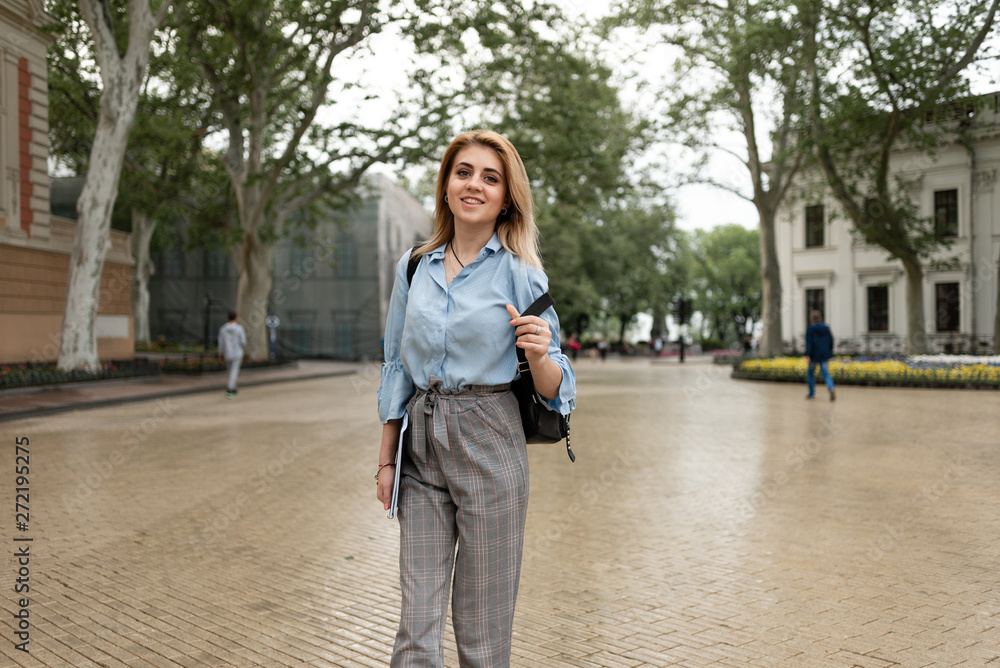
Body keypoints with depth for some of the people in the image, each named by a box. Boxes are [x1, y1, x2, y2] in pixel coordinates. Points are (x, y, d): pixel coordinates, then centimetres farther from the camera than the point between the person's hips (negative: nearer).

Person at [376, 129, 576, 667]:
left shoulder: (520, 273, -2)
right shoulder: (414, 266, 8)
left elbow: (554, 389, -1)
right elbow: (397, 369, 14)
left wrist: (539, 353, -23)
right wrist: (387, 459, 11)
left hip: (488, 445, -3)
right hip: (422, 444, 3)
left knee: (483, 623, 6)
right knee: (417, 620, 5)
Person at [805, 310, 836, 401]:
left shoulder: (810, 329, -6)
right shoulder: (826, 329, 9)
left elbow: (809, 343, -14)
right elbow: (831, 342, 14)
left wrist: (807, 355, -17)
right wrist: (829, 353, 24)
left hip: (814, 355, -3)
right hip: (825, 355, 3)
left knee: (810, 373, 15)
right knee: (826, 374, 0)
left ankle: (811, 393, 21)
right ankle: (831, 388, -27)